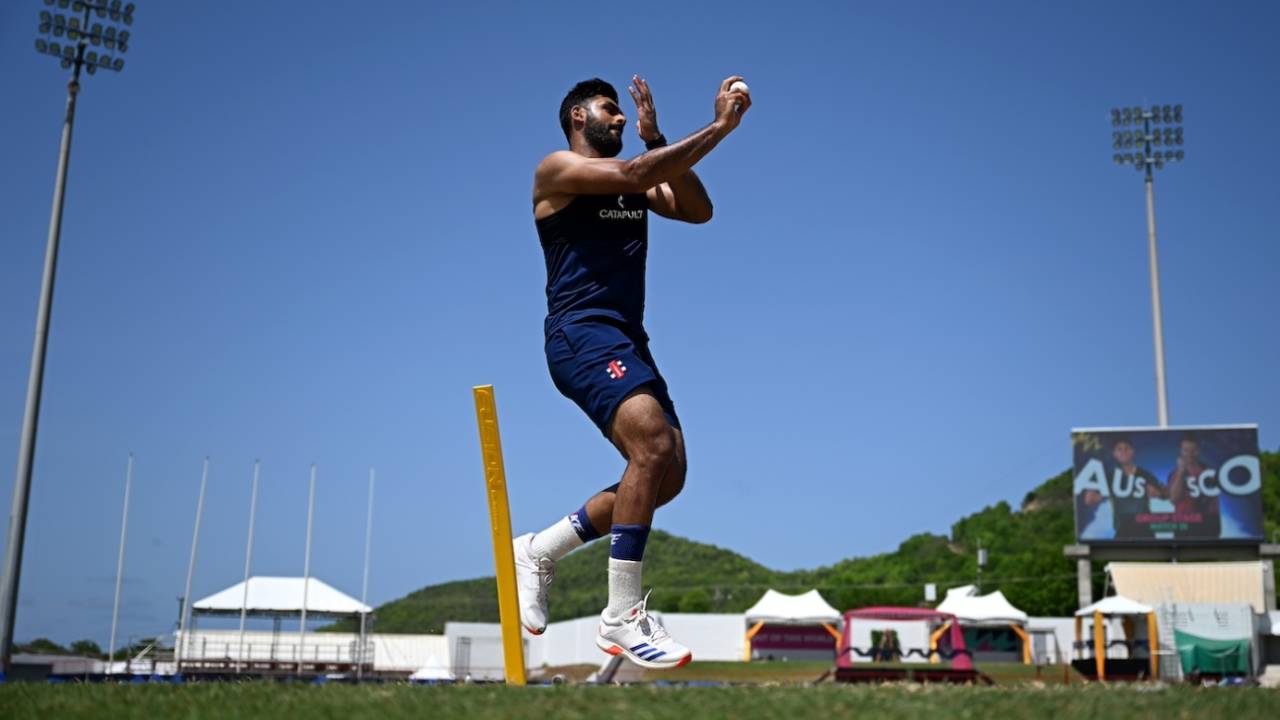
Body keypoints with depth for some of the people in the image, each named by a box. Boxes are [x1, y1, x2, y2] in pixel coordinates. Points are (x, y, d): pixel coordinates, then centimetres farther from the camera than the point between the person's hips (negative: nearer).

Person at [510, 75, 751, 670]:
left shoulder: (634, 184, 21)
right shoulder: (557, 169, -1)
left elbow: (698, 211, 8)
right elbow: (636, 173, -18)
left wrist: (655, 137, 1)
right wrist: (720, 126, -15)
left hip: (627, 340, 9)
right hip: (581, 334, -9)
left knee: (666, 476, 3)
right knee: (654, 444, -27)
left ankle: (539, 551, 20)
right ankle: (621, 618, -20)